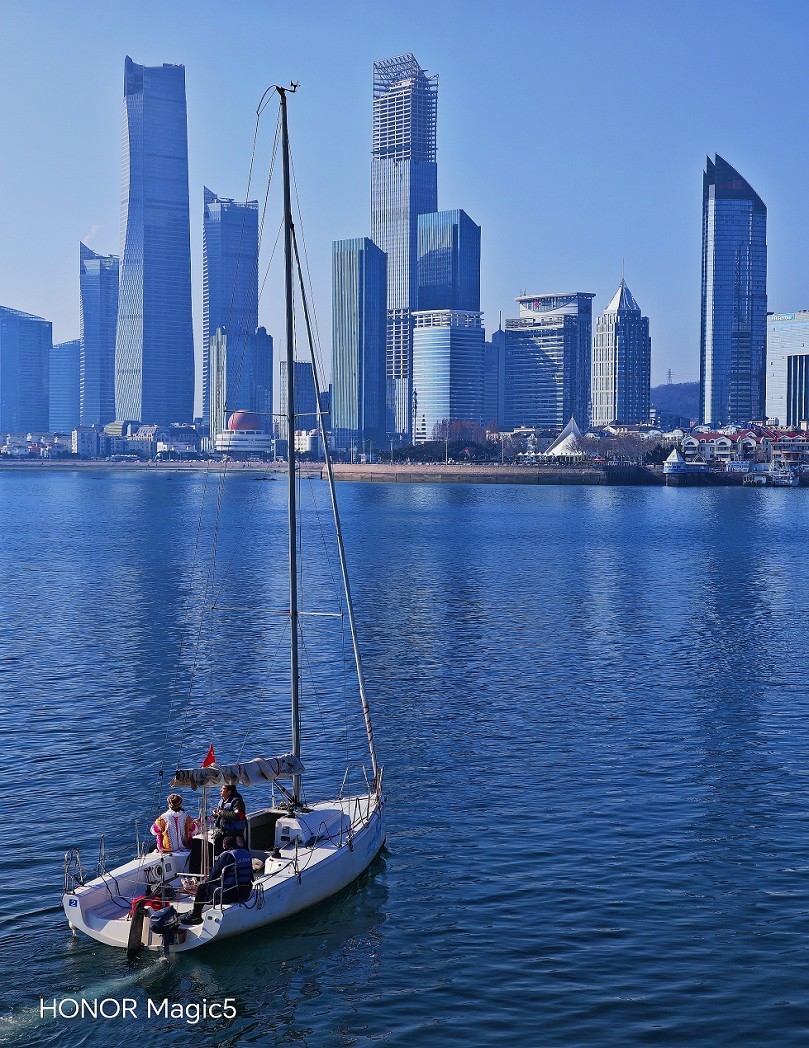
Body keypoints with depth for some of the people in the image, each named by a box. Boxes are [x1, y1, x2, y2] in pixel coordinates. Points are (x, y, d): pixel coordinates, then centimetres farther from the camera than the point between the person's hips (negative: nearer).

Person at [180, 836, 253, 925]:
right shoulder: (246, 853, 10)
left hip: (230, 894, -7)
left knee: (202, 886, 12)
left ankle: (195, 916, 25)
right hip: (245, 893, 7)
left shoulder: (226, 855, -11)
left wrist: (205, 881, 18)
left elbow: (213, 875, -6)